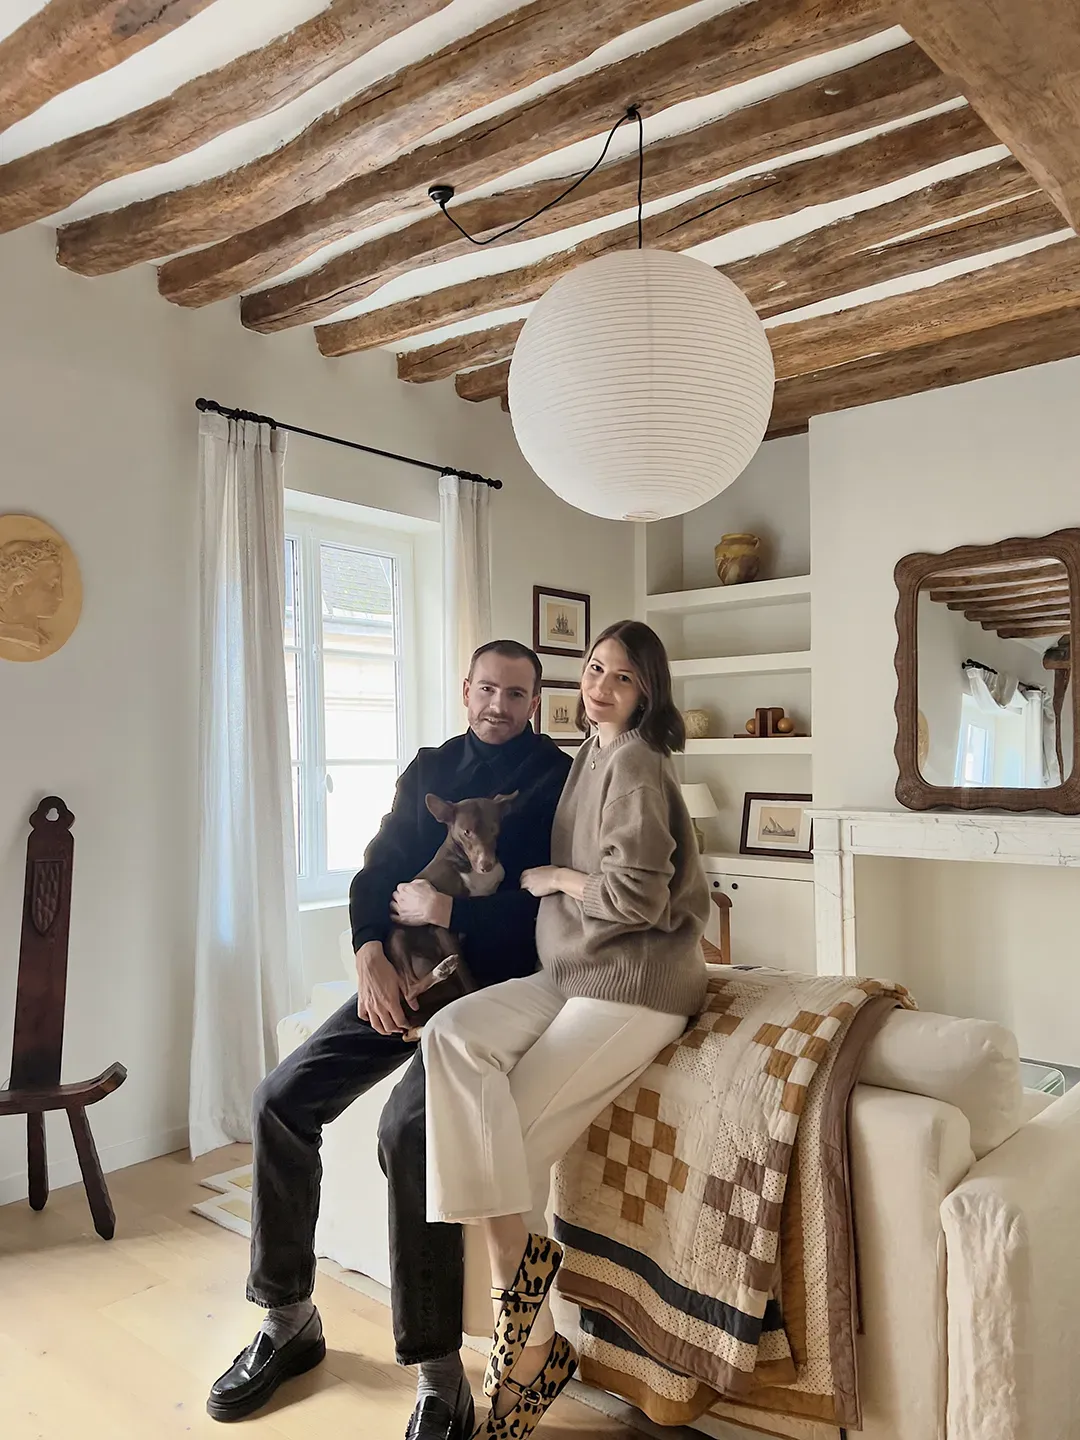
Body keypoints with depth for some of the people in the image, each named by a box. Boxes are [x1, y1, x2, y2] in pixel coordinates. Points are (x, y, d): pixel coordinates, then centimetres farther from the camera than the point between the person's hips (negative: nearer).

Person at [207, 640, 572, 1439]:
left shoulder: (556, 778, -4)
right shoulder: (430, 768, 12)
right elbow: (378, 870, 5)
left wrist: (443, 910, -11)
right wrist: (372, 955, -12)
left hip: (492, 984, -6)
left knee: (407, 1127, -29)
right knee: (281, 1099, -6)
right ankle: (289, 1321, 13)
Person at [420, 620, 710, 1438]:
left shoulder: (634, 763, -13)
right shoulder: (591, 756, 16)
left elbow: (634, 893, -21)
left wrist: (551, 877, -6)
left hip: (632, 988, -8)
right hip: (573, 974, 8)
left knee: (506, 1139, -13)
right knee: (454, 1035, -17)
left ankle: (530, 1338, 5)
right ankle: (523, 1286, -15)